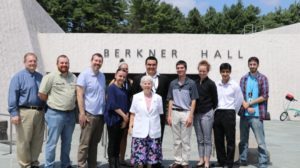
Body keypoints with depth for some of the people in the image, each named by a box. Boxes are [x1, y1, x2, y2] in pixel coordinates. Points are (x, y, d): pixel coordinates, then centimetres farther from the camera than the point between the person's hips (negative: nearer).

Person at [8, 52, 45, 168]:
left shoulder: (40, 77, 14)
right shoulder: (18, 77, -1)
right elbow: (12, 96, -7)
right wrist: (14, 113, -14)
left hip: (40, 113, 5)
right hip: (25, 112, -5)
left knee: (37, 140, 10)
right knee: (24, 141, -1)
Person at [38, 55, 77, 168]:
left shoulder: (73, 77, 9)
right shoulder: (51, 77, -8)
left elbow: (77, 92, 18)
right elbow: (41, 94, -7)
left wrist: (71, 103, 8)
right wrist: (53, 103, 2)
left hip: (70, 114, 6)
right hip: (55, 114, -5)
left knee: (67, 142, 16)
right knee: (52, 142, 1)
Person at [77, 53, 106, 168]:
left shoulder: (102, 76, 12)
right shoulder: (84, 74, -7)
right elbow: (79, 95, -11)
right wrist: (82, 113, -16)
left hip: (100, 114, 6)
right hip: (89, 114, -6)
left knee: (95, 143, 14)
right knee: (85, 143, -2)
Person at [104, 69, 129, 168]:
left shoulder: (124, 90, 14)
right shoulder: (111, 88, -6)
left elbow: (127, 105, 11)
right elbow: (112, 104, -14)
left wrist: (126, 119, -2)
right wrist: (124, 116, -12)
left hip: (122, 120, 6)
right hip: (113, 119, -6)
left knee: (118, 142, 10)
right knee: (112, 142, 0)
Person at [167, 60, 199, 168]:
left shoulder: (191, 83, -3)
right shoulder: (173, 83, 8)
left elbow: (193, 101, -3)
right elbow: (170, 100, 11)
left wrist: (190, 116, -9)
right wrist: (169, 115, 5)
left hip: (186, 112, -3)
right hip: (175, 112, 4)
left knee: (185, 140, 2)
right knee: (176, 140, 9)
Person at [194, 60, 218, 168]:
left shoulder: (210, 84, -5)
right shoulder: (195, 83, 7)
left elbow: (215, 100, 0)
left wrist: (211, 111, 3)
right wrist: (193, 112, 7)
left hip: (207, 114, -4)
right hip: (197, 114, 5)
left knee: (207, 139, 2)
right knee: (199, 139, 11)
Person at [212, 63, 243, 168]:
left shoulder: (235, 85, -4)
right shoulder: (216, 85, 6)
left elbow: (239, 100, 1)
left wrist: (232, 113, 5)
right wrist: (216, 110, 8)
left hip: (229, 113, -4)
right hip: (218, 113, 4)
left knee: (230, 140, 2)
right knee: (218, 139, 9)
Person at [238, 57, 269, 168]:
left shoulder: (262, 78, 1)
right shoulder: (244, 79, 9)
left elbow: (264, 97, -5)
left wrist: (250, 103, -9)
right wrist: (247, 107, -11)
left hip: (256, 115, -4)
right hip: (244, 114, 4)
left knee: (260, 141, -3)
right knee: (243, 140, 12)